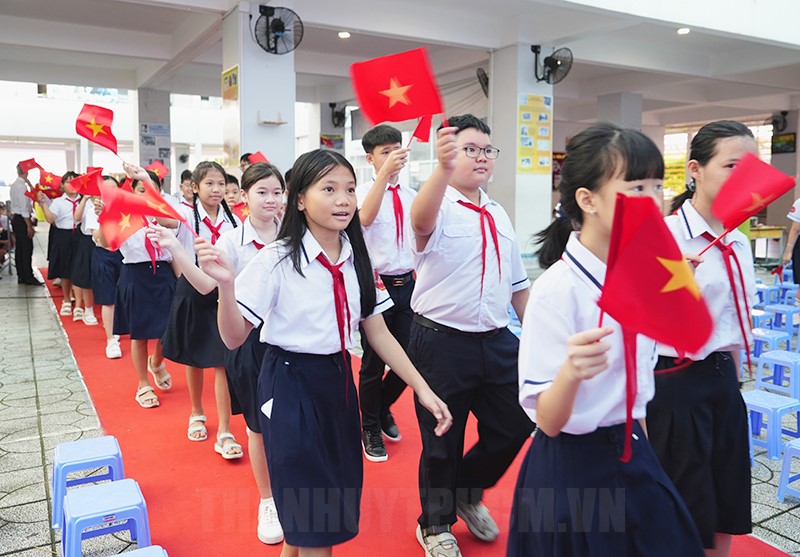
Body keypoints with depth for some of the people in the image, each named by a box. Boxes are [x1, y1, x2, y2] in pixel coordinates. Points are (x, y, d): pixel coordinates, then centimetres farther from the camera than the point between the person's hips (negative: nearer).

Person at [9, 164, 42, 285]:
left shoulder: (14, 185, 12)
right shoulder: (22, 185, -16)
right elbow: (24, 207, -20)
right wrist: (29, 226, -18)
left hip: (16, 219, 9)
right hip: (22, 219, -9)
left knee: (19, 248, 11)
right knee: (27, 248, -6)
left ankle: (21, 276, 17)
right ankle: (29, 277, -3)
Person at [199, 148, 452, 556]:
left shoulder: (357, 259, 1)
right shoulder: (276, 260, -15)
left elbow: (378, 332, 5)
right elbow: (234, 338, -14)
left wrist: (422, 388, 0)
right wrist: (226, 284, -32)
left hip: (338, 381, 6)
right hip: (290, 386, -6)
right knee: (313, 519, 3)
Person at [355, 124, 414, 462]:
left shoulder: (411, 197, 8)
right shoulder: (364, 192, -8)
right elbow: (364, 219, -33)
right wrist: (385, 172, -42)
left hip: (407, 283, 5)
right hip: (376, 283, -5)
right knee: (373, 362, 5)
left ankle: (382, 408, 39)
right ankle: (370, 429, 26)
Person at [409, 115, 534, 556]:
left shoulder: (499, 216, 11)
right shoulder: (439, 207, -9)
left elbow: (518, 284, 18)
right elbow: (421, 221, -36)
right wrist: (443, 169, -53)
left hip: (498, 341, 6)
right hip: (441, 341, -6)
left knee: (513, 426, 14)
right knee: (442, 440, 9)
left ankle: (467, 491, 43)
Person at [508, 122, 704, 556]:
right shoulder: (557, 289, -23)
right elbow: (548, 422, -21)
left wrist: (640, 450, 16)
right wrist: (571, 372, -39)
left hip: (635, 460, 7)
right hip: (573, 471, -7)